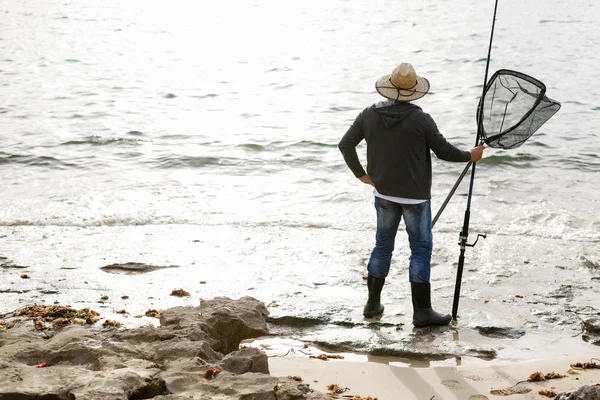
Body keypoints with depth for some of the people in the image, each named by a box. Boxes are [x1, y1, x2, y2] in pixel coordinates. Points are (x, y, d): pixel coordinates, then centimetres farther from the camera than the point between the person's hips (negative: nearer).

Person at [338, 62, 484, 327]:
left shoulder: (369, 115, -2)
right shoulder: (420, 119, -16)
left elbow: (345, 145, 5)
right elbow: (444, 151, -8)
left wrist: (360, 174, 17)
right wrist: (470, 156, 10)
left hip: (383, 193, 5)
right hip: (415, 195, -5)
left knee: (382, 246, 17)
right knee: (421, 249, 2)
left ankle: (373, 304, 22)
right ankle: (422, 312, 2)